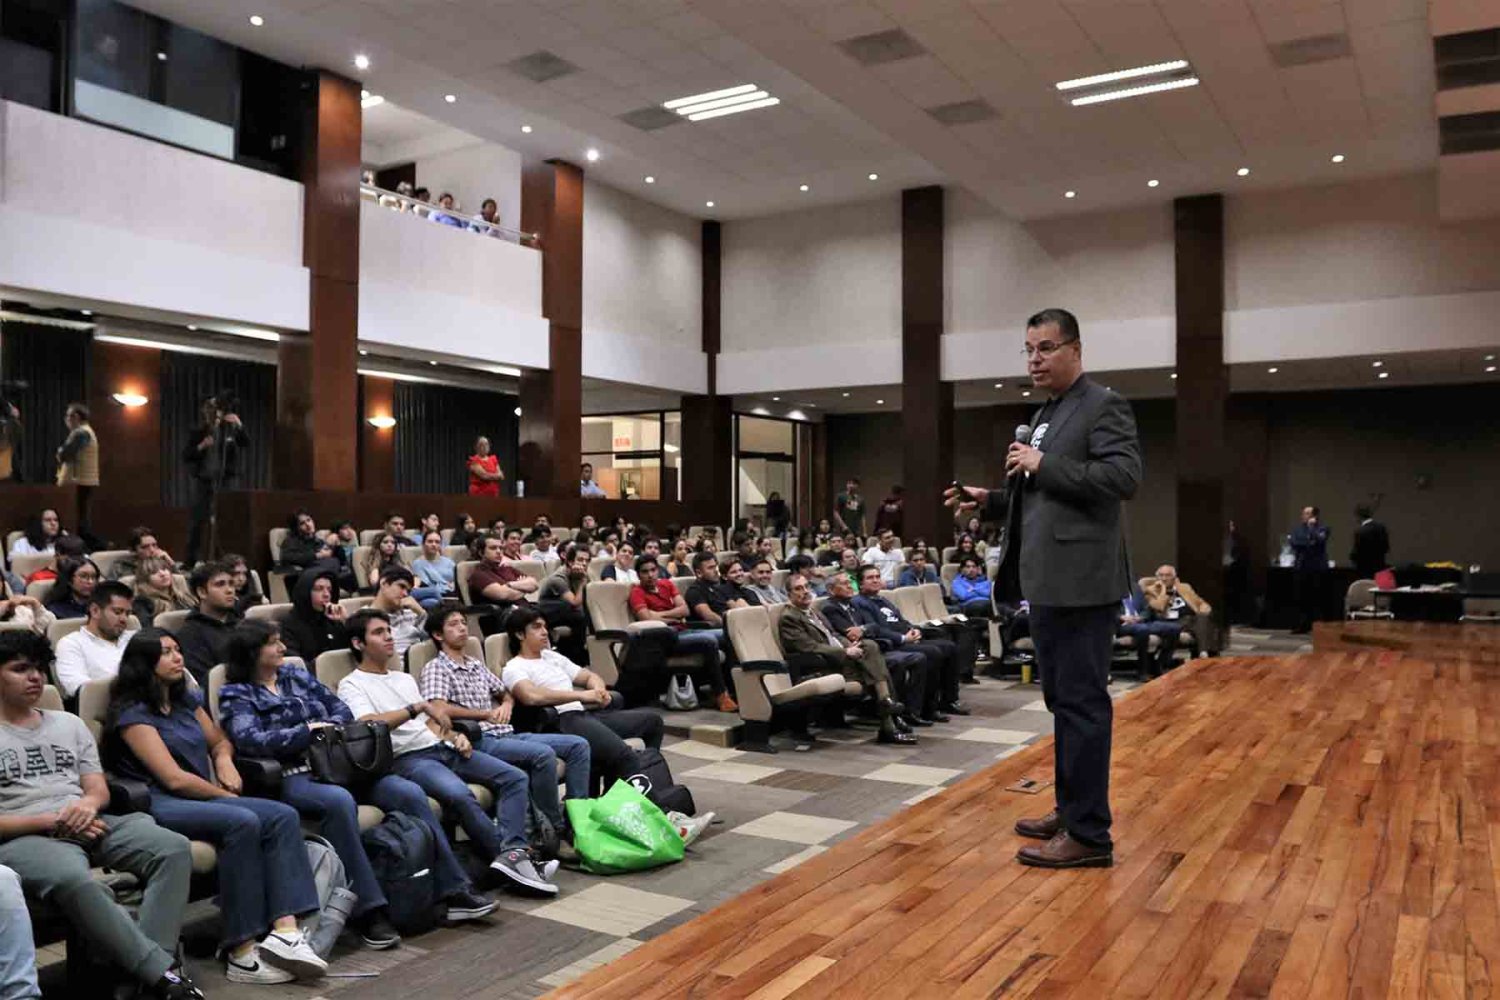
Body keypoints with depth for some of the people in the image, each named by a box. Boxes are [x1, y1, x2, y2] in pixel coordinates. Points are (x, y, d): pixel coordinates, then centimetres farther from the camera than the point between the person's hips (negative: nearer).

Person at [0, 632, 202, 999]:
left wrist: (88, 805, -7)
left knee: (174, 848, -24)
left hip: (89, 825, 5)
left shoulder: (68, 723, 23)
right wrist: (51, 821, -13)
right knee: (75, 880, -40)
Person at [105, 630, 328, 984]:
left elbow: (219, 742, 31)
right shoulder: (133, 713, -4)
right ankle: (241, 953, -30)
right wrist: (226, 795, -4)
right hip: (158, 806, -7)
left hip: (203, 797, 7)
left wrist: (225, 760, 9)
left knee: (283, 816, -17)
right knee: (242, 822, -33)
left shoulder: (186, 700, 19)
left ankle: (285, 930, -31)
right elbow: (174, 779, -12)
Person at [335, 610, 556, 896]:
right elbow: (370, 724, -15)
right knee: (460, 794, -36)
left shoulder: (405, 678, 27)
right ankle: (511, 854, -24)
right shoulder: (352, 685, 4)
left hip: (442, 748, 8)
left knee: (515, 778, -11)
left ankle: (510, 854, -28)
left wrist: (454, 736, 5)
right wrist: (419, 706, -22)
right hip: (407, 758, -8)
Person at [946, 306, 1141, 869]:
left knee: (1082, 702, -5)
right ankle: (1070, 810, 28)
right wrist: (990, 502, 10)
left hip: (1080, 581, -10)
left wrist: (1043, 466, -17)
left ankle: (1089, 834, 2)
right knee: (1062, 700, 16)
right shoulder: (1043, 416, 19)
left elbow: (1124, 477, -20)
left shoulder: (1103, 406, -7)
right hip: (1048, 581, 10)